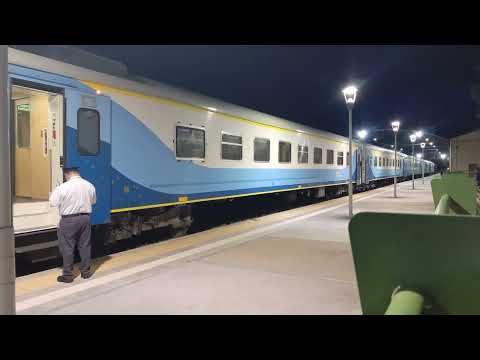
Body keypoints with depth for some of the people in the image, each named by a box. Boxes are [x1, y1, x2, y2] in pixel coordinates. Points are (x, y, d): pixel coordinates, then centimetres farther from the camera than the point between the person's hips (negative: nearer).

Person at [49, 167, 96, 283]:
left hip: (69, 220, -4)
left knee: (67, 248, 6)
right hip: (85, 218, 4)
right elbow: (93, 201, 10)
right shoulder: (89, 186, -1)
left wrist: (55, 191, 11)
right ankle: (86, 271, 23)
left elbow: (53, 203, -7)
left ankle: (67, 275, 13)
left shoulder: (63, 187, -15)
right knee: (85, 245, 13)